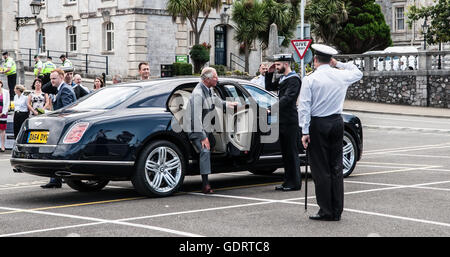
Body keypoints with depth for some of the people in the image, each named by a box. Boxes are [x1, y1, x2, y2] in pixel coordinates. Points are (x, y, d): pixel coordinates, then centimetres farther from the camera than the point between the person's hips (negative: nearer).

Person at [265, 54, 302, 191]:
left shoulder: (294, 79, -12)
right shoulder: (282, 79, 16)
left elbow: (287, 98, -23)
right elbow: (269, 87, 28)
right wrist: (269, 73, 14)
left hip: (290, 121, -9)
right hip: (282, 120, 9)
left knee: (292, 152, -5)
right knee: (285, 152, 12)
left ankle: (294, 183, 0)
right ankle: (288, 181, 19)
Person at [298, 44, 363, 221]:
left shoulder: (310, 79, -8)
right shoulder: (342, 76, 4)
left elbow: (304, 107, -12)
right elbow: (358, 73, 27)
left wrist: (305, 132, -10)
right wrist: (339, 64, 21)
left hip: (318, 125, -4)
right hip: (337, 122, 4)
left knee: (321, 169, 0)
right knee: (336, 168, 9)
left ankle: (326, 211, 1)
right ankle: (337, 211, 12)